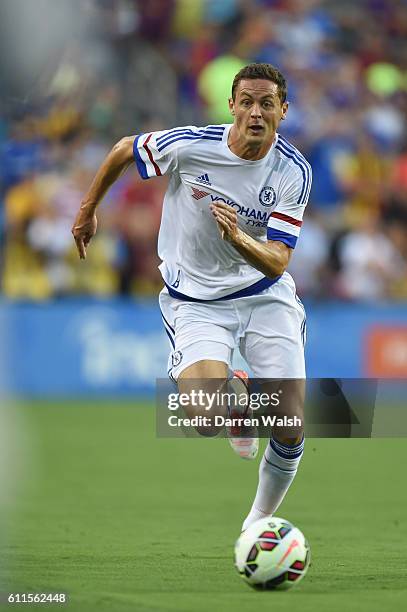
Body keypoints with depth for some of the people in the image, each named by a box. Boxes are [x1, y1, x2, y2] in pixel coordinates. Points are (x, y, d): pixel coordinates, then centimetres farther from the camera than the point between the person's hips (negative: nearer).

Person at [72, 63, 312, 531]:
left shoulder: (294, 172, -13)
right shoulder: (189, 145, -17)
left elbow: (276, 262, -17)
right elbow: (124, 149, 4)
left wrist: (237, 238, -37)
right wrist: (88, 209, 15)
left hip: (264, 295, 2)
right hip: (197, 303, -2)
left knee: (290, 430, -9)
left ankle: (260, 521, 19)